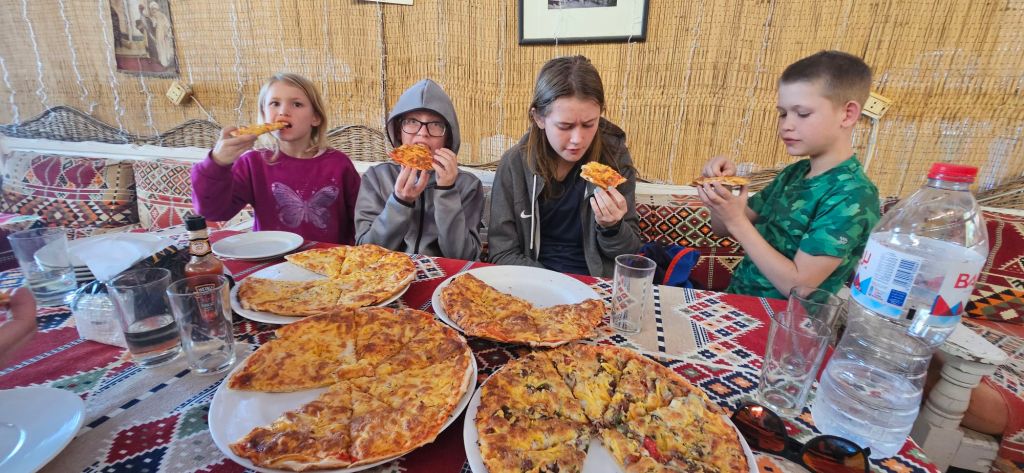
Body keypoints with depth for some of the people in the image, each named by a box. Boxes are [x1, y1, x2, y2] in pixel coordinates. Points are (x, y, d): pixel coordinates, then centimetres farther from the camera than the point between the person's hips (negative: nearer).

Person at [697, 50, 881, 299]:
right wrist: (723, 183, -8)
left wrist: (737, 221, -22)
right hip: (736, 301, 7)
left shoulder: (852, 196, -15)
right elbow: (722, 229, 10)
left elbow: (797, 285, -19)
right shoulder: (793, 173, 5)